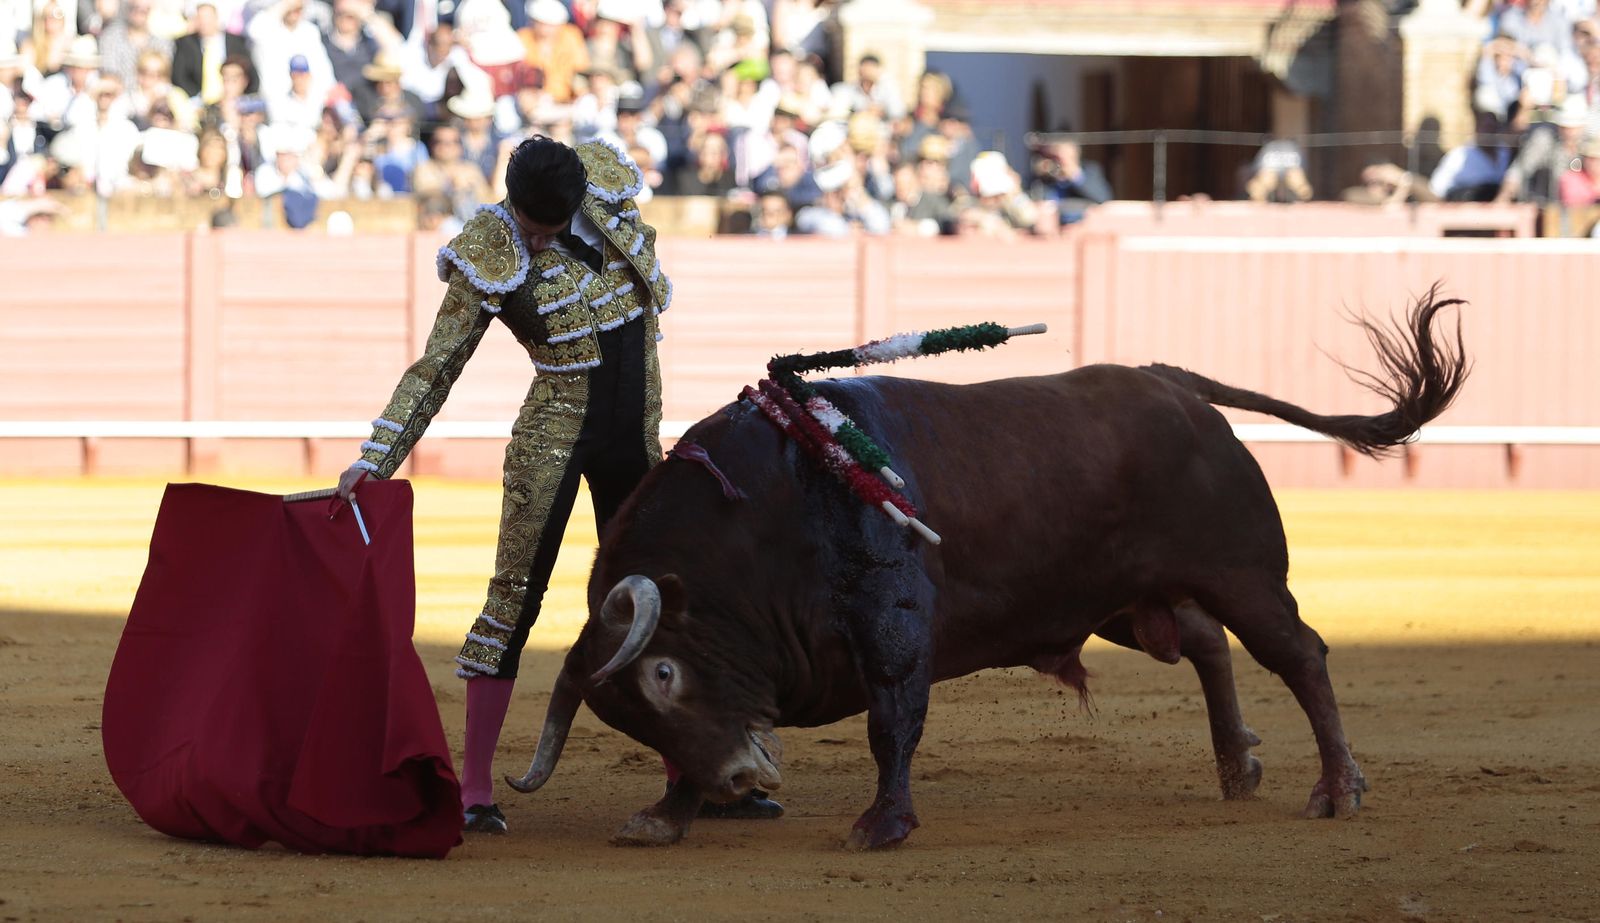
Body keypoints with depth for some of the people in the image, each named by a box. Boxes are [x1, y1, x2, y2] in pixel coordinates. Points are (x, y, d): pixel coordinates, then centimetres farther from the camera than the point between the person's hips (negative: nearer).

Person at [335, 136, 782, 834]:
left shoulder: (608, 184, -4)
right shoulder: (490, 260, -15)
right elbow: (436, 368, -13)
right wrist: (373, 460, -18)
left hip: (636, 437, 5)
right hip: (554, 438, -5)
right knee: (514, 594, -10)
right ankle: (474, 787, -7)